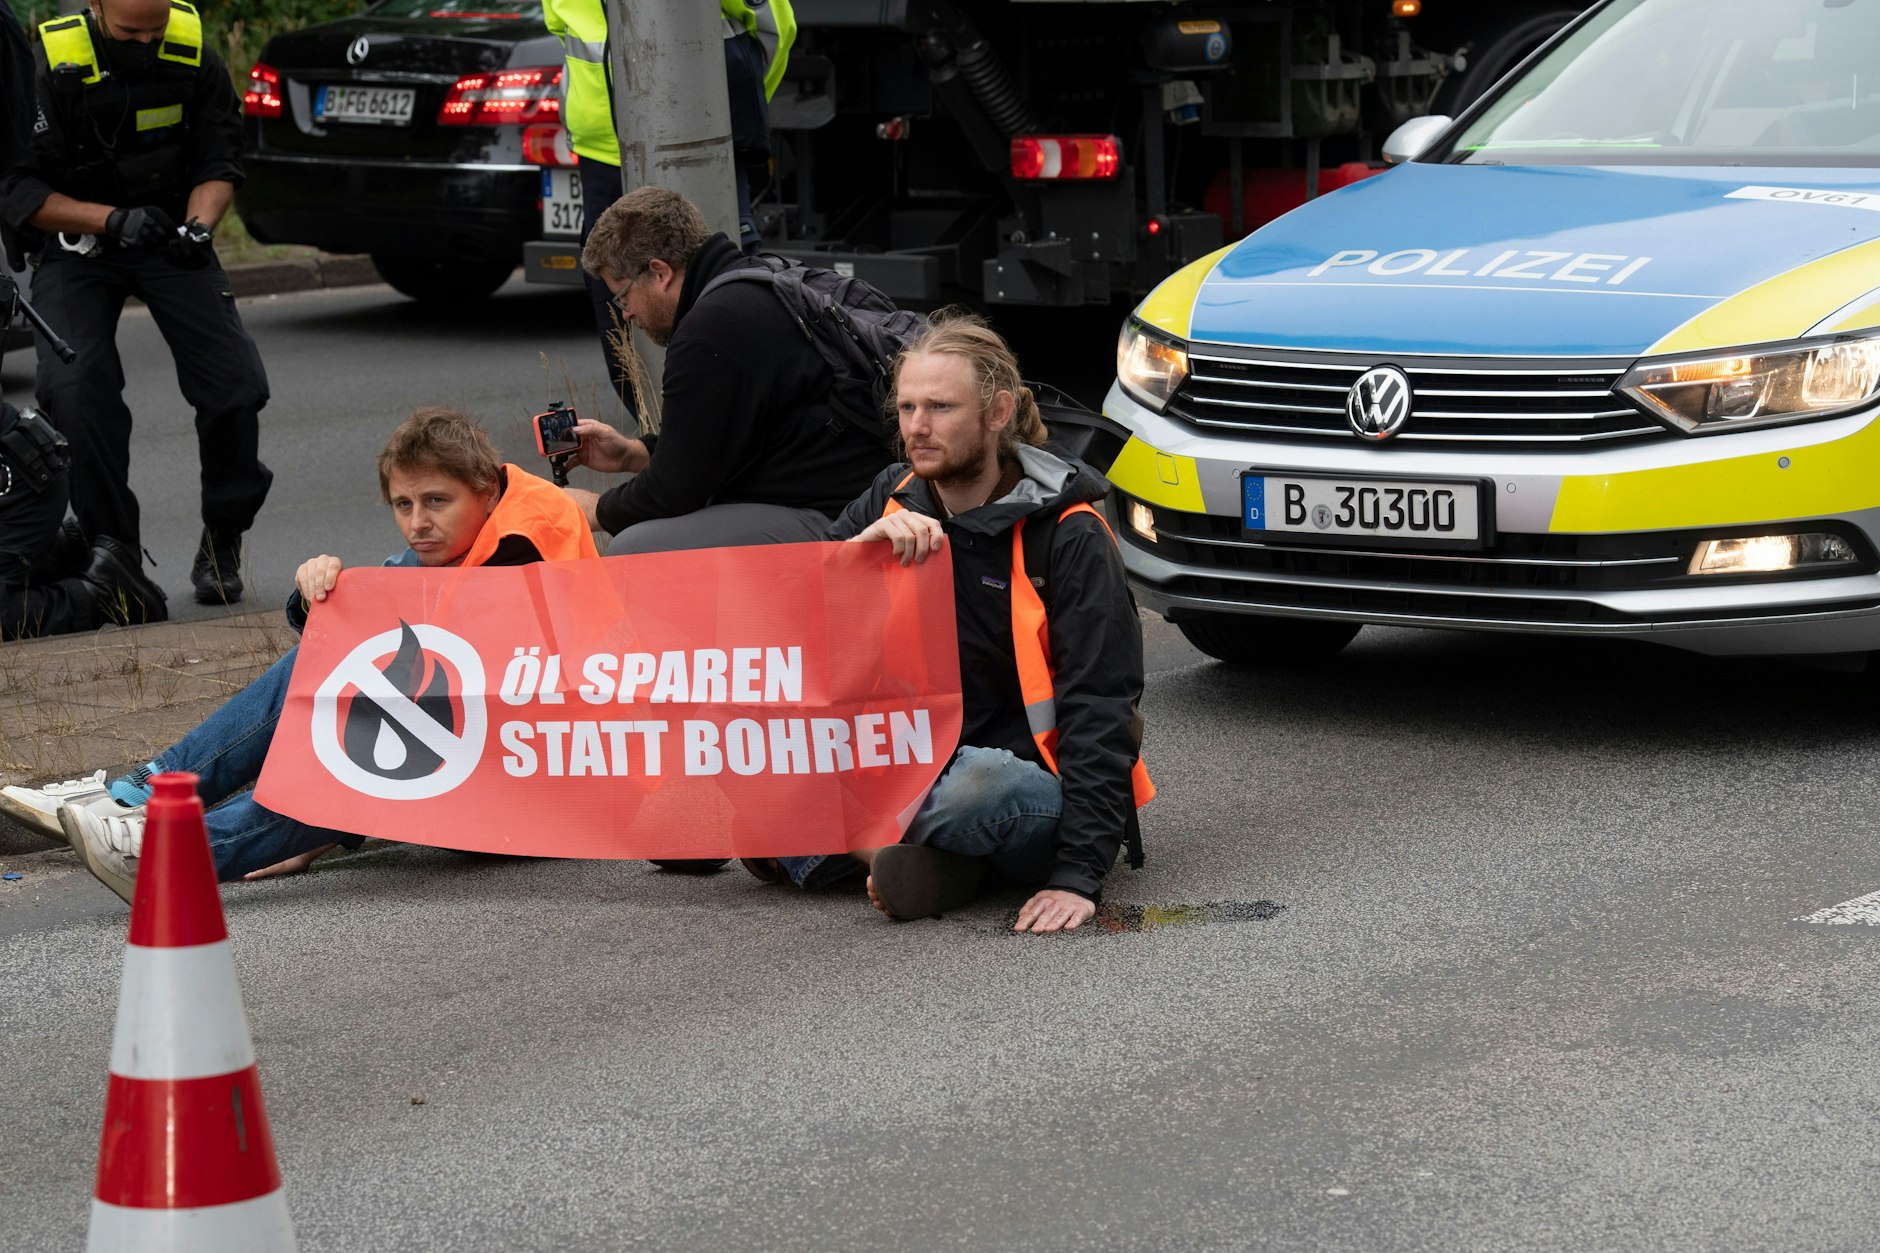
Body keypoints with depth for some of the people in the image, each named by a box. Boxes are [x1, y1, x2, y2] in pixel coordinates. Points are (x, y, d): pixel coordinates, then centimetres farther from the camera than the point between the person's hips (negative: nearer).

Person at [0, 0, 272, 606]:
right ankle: (113, 550, -5)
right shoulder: (51, 70, -20)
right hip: (75, 241, -2)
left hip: (169, 233, 2)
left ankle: (223, 535, 13)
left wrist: (198, 226, -23)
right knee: (76, 392, -22)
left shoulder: (195, 60, -10)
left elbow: (218, 166, -2)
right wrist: (112, 220, -30)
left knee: (236, 384, -11)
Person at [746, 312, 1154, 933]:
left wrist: (1078, 875, -27)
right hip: (915, 759, 5)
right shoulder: (893, 501, 4)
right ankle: (874, 845, -19)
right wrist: (865, 544, -21)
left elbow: (1100, 709, -16)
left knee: (983, 785, -40)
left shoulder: (1069, 537, -11)